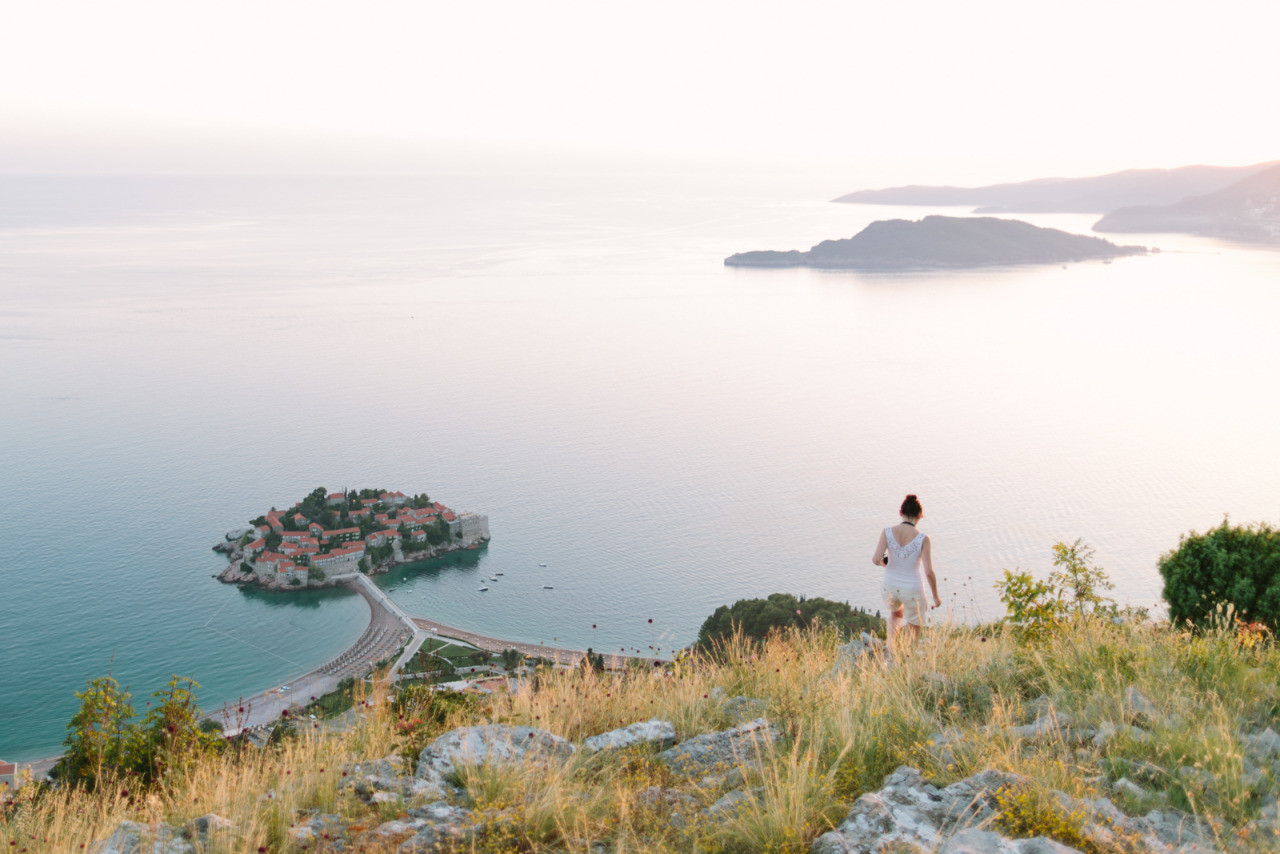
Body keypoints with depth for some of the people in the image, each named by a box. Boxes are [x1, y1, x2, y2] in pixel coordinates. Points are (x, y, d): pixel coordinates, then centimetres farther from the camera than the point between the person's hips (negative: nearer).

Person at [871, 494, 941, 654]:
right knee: (913, 635, 21)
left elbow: (875, 559, -22)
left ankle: (891, 649, 23)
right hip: (913, 590, -3)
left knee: (896, 613, 38)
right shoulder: (923, 539, -22)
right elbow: (929, 572, -21)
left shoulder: (887, 532, -17)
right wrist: (936, 597, -6)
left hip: (891, 586, 3)